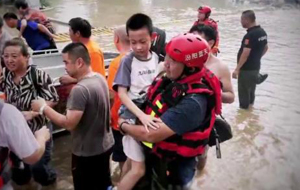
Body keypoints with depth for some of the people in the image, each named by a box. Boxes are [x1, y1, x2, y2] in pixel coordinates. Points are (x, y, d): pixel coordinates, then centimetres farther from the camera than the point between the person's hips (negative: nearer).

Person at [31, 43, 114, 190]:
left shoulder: (79, 90, -28)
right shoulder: (100, 78, -1)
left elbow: (69, 124, -28)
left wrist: (44, 108, -18)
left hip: (86, 153, -8)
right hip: (105, 145, 8)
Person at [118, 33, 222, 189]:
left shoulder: (193, 102, -33)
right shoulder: (172, 79, -8)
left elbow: (151, 135, -32)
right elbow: (153, 108, 12)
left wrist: (123, 125, -15)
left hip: (173, 168, -7)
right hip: (153, 156, 7)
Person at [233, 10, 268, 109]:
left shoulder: (250, 35, -23)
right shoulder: (262, 32, 6)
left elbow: (245, 54, -26)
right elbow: (265, 48, 18)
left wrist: (237, 69, -23)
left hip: (246, 69, -9)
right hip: (256, 67, 9)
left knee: (244, 92, 3)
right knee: (251, 90, 22)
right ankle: (249, 106, 35)